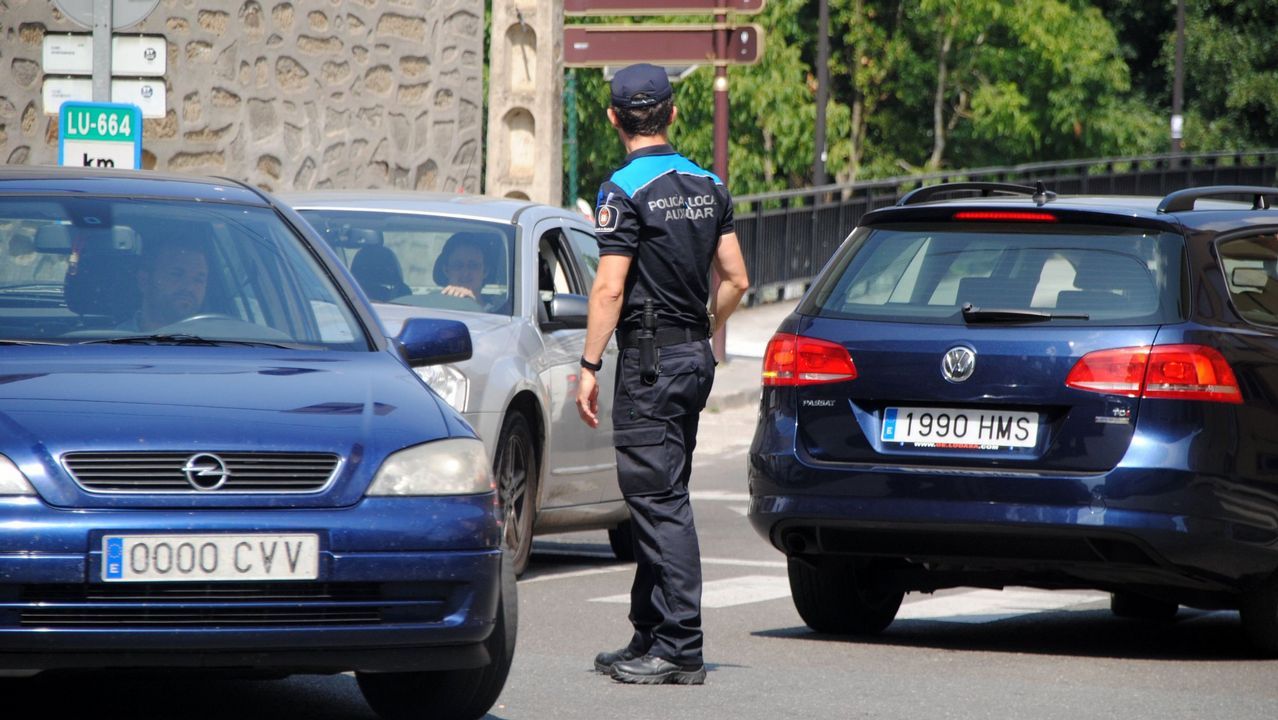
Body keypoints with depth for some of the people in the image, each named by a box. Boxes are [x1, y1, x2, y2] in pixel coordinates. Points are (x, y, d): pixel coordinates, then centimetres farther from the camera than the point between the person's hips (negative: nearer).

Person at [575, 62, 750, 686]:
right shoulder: (707, 185, 10)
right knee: (659, 498, 15)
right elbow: (735, 280, 12)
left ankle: (681, 649, -12)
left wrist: (589, 366, -13)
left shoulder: (624, 192, -13)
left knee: (659, 500, -8)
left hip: (650, 358, -8)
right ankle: (650, 638, 19)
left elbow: (609, 289, -17)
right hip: (695, 355, 8)